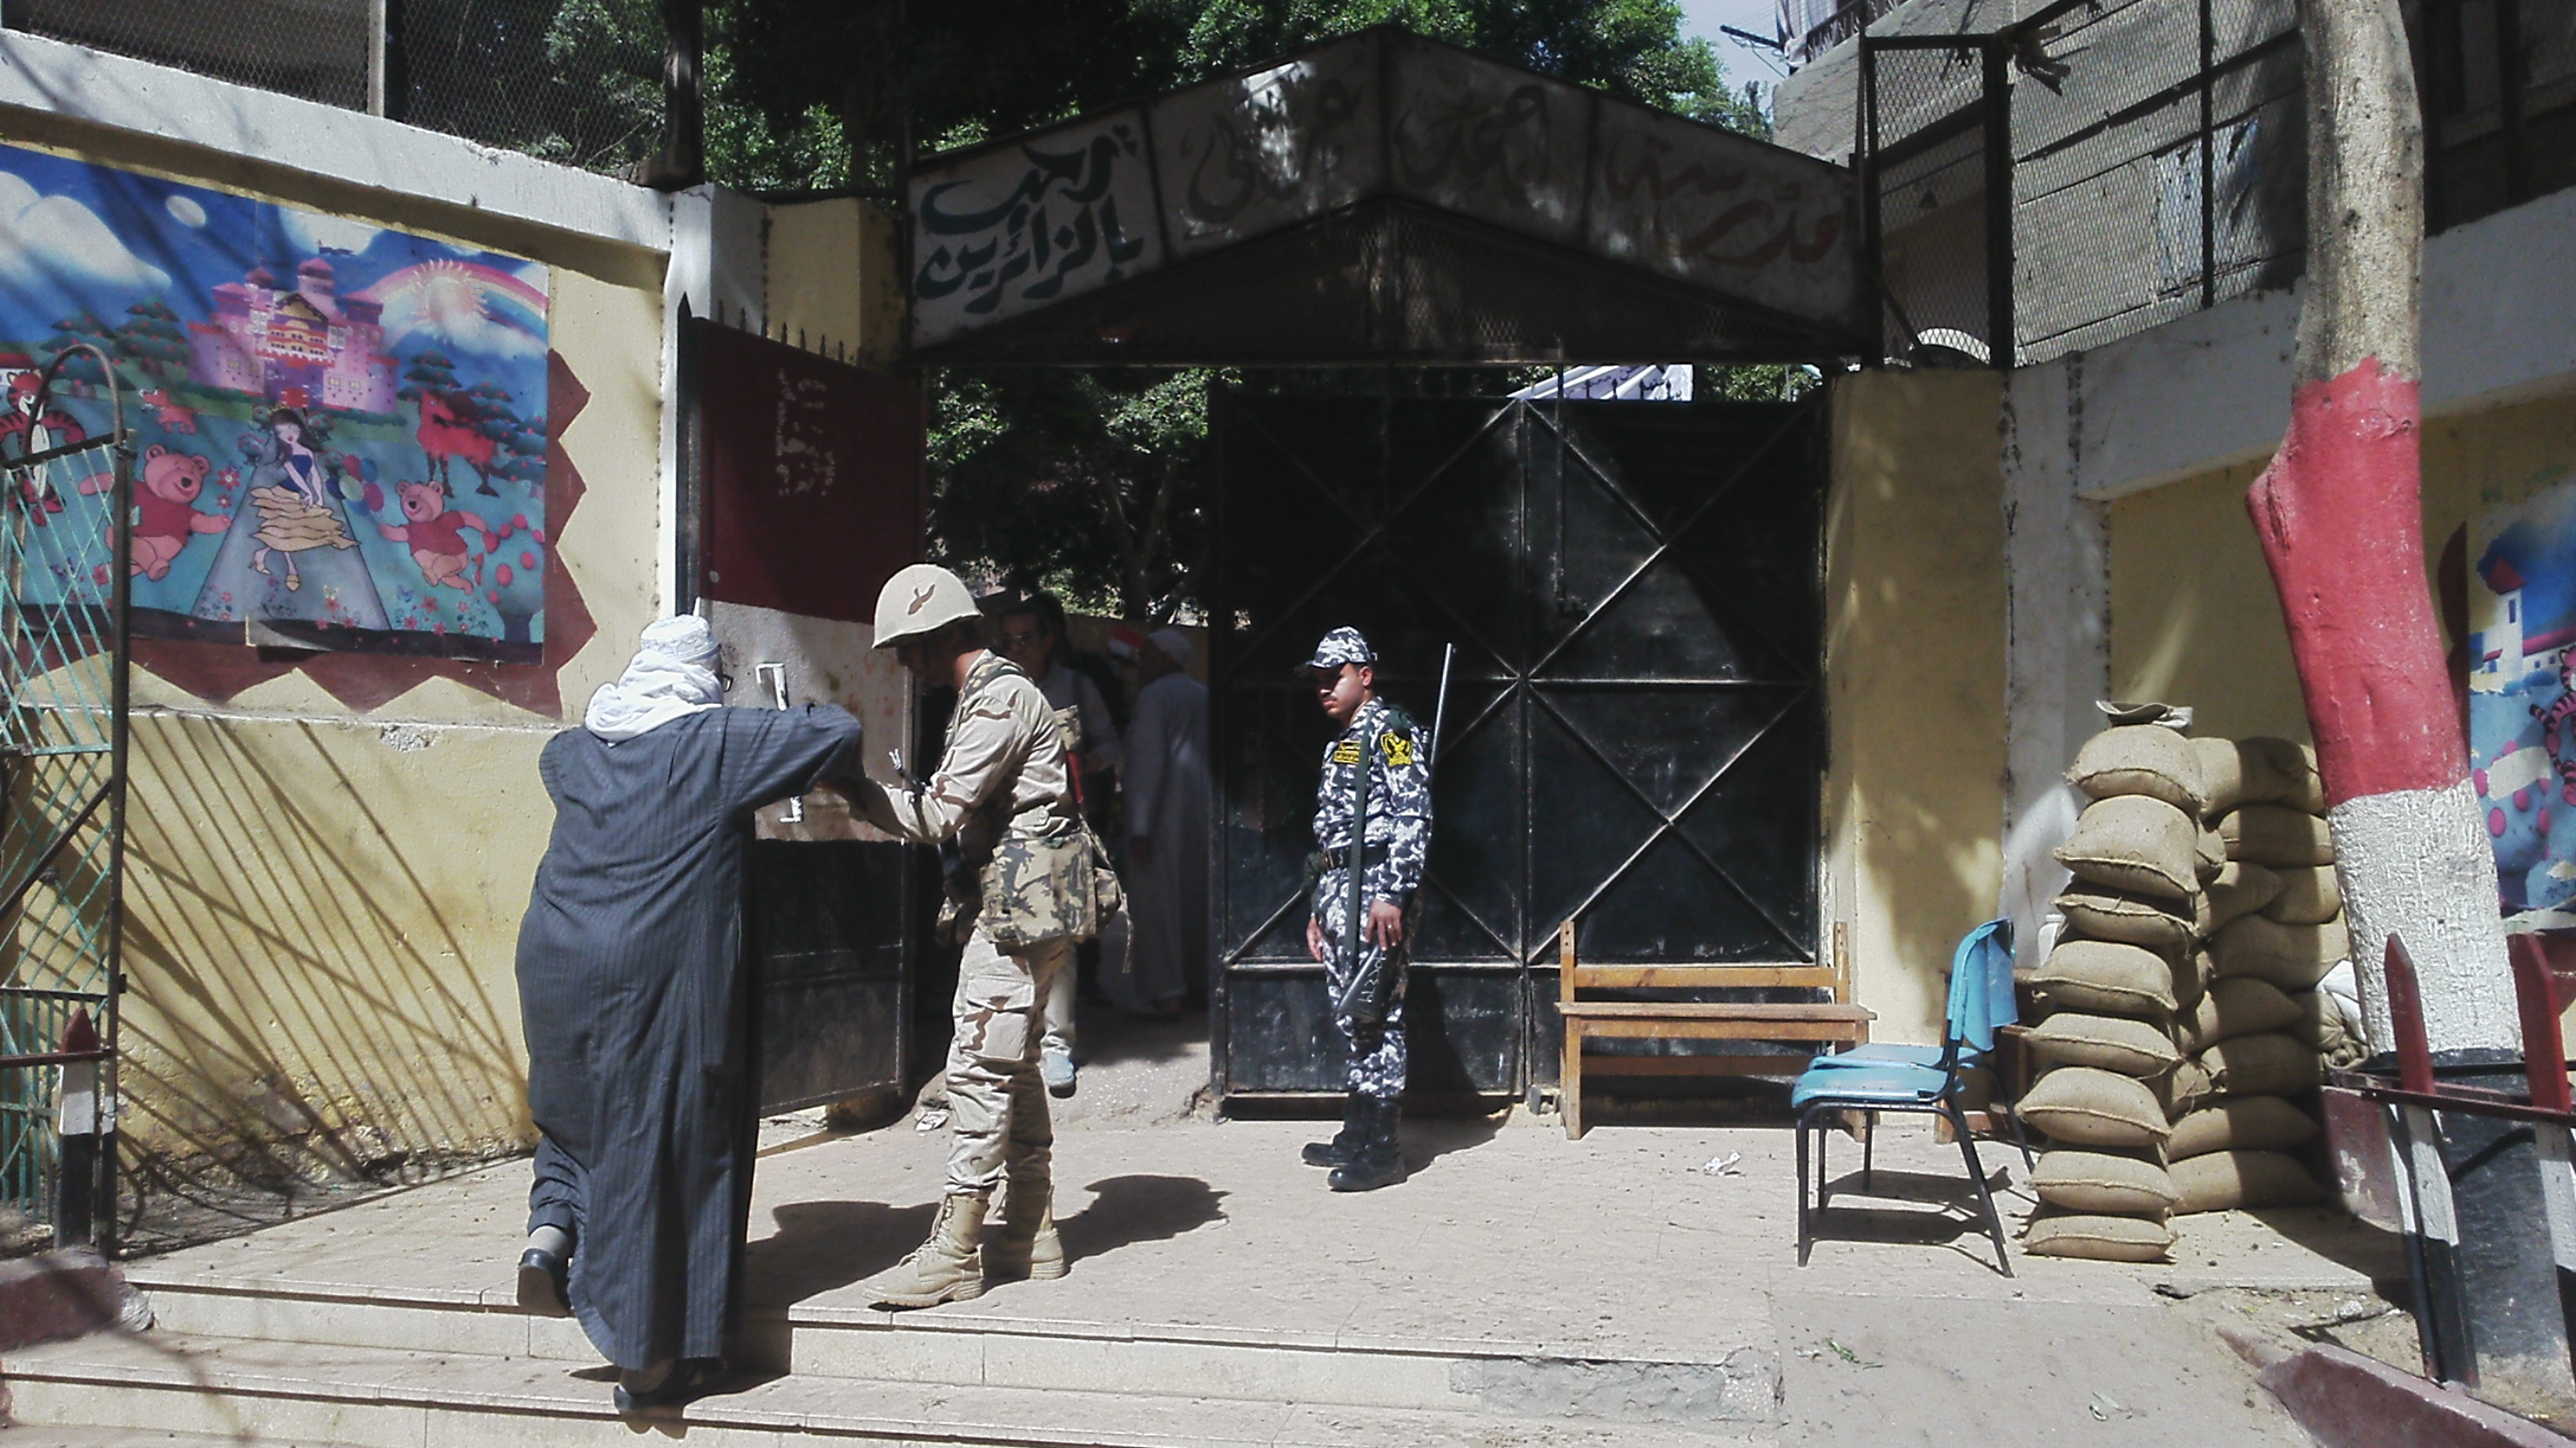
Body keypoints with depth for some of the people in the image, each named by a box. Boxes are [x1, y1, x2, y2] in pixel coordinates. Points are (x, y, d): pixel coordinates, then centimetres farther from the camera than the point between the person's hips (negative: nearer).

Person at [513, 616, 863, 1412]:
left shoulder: (577, 749, 11)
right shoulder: (719, 742, -4)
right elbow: (836, 732, -4)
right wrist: (819, 713, 18)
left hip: (559, 967, 5)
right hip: (667, 979, -5)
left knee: (580, 1111, 28)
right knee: (661, 1146, 3)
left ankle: (551, 1226, 2)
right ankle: (648, 1358, 10)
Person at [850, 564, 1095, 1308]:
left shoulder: (997, 698, -15)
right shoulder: (993, 692, 19)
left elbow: (940, 814, -18)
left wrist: (855, 790, -9)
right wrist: (887, 793, 9)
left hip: (1020, 904, -11)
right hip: (1021, 904, 11)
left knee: (979, 1069, -9)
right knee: (1012, 1065, 14)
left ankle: (955, 1253, -6)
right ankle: (1030, 1233, 21)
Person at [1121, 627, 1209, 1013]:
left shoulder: (1153, 696, -10)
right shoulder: (1203, 695, 11)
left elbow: (1149, 763, -16)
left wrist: (1139, 828, -16)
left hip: (1164, 816, -7)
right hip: (1202, 813, 7)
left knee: (1156, 898, -2)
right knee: (1197, 896, 15)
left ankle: (1166, 991, -3)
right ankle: (1200, 980, 22)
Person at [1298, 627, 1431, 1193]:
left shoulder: (1386, 729, -6)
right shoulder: (1340, 743, 23)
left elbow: (1413, 816, -16)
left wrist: (1391, 895, -23)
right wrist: (1319, 910, 22)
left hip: (1373, 889, -9)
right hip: (1338, 890, 10)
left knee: (1372, 1016, -8)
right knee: (1351, 1018, 12)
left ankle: (1380, 1149, -5)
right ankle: (1356, 1133, 20)